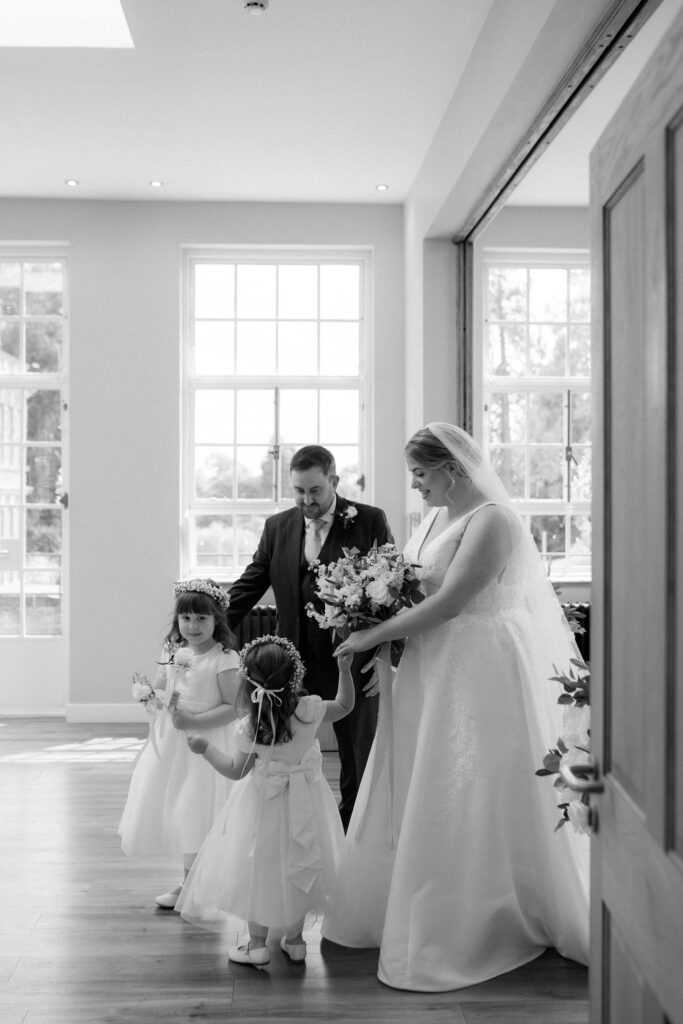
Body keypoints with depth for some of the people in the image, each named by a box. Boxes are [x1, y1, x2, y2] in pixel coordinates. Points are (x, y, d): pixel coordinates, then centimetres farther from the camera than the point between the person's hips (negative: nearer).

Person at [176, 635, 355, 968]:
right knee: (298, 869, 18)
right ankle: (294, 939, 28)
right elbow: (345, 705, 0)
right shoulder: (309, 709, -17)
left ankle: (257, 945, 19)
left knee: (259, 871, 13)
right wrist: (345, 669, 1)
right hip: (304, 802, 3)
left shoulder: (250, 728, -21)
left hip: (265, 804, -3)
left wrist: (205, 748, 3)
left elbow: (235, 770, -7)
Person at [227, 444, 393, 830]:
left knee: (360, 760, 9)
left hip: (353, 661, -3)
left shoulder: (370, 521, -3)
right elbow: (249, 585, 9)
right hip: (297, 663, 3)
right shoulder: (278, 527, 7)